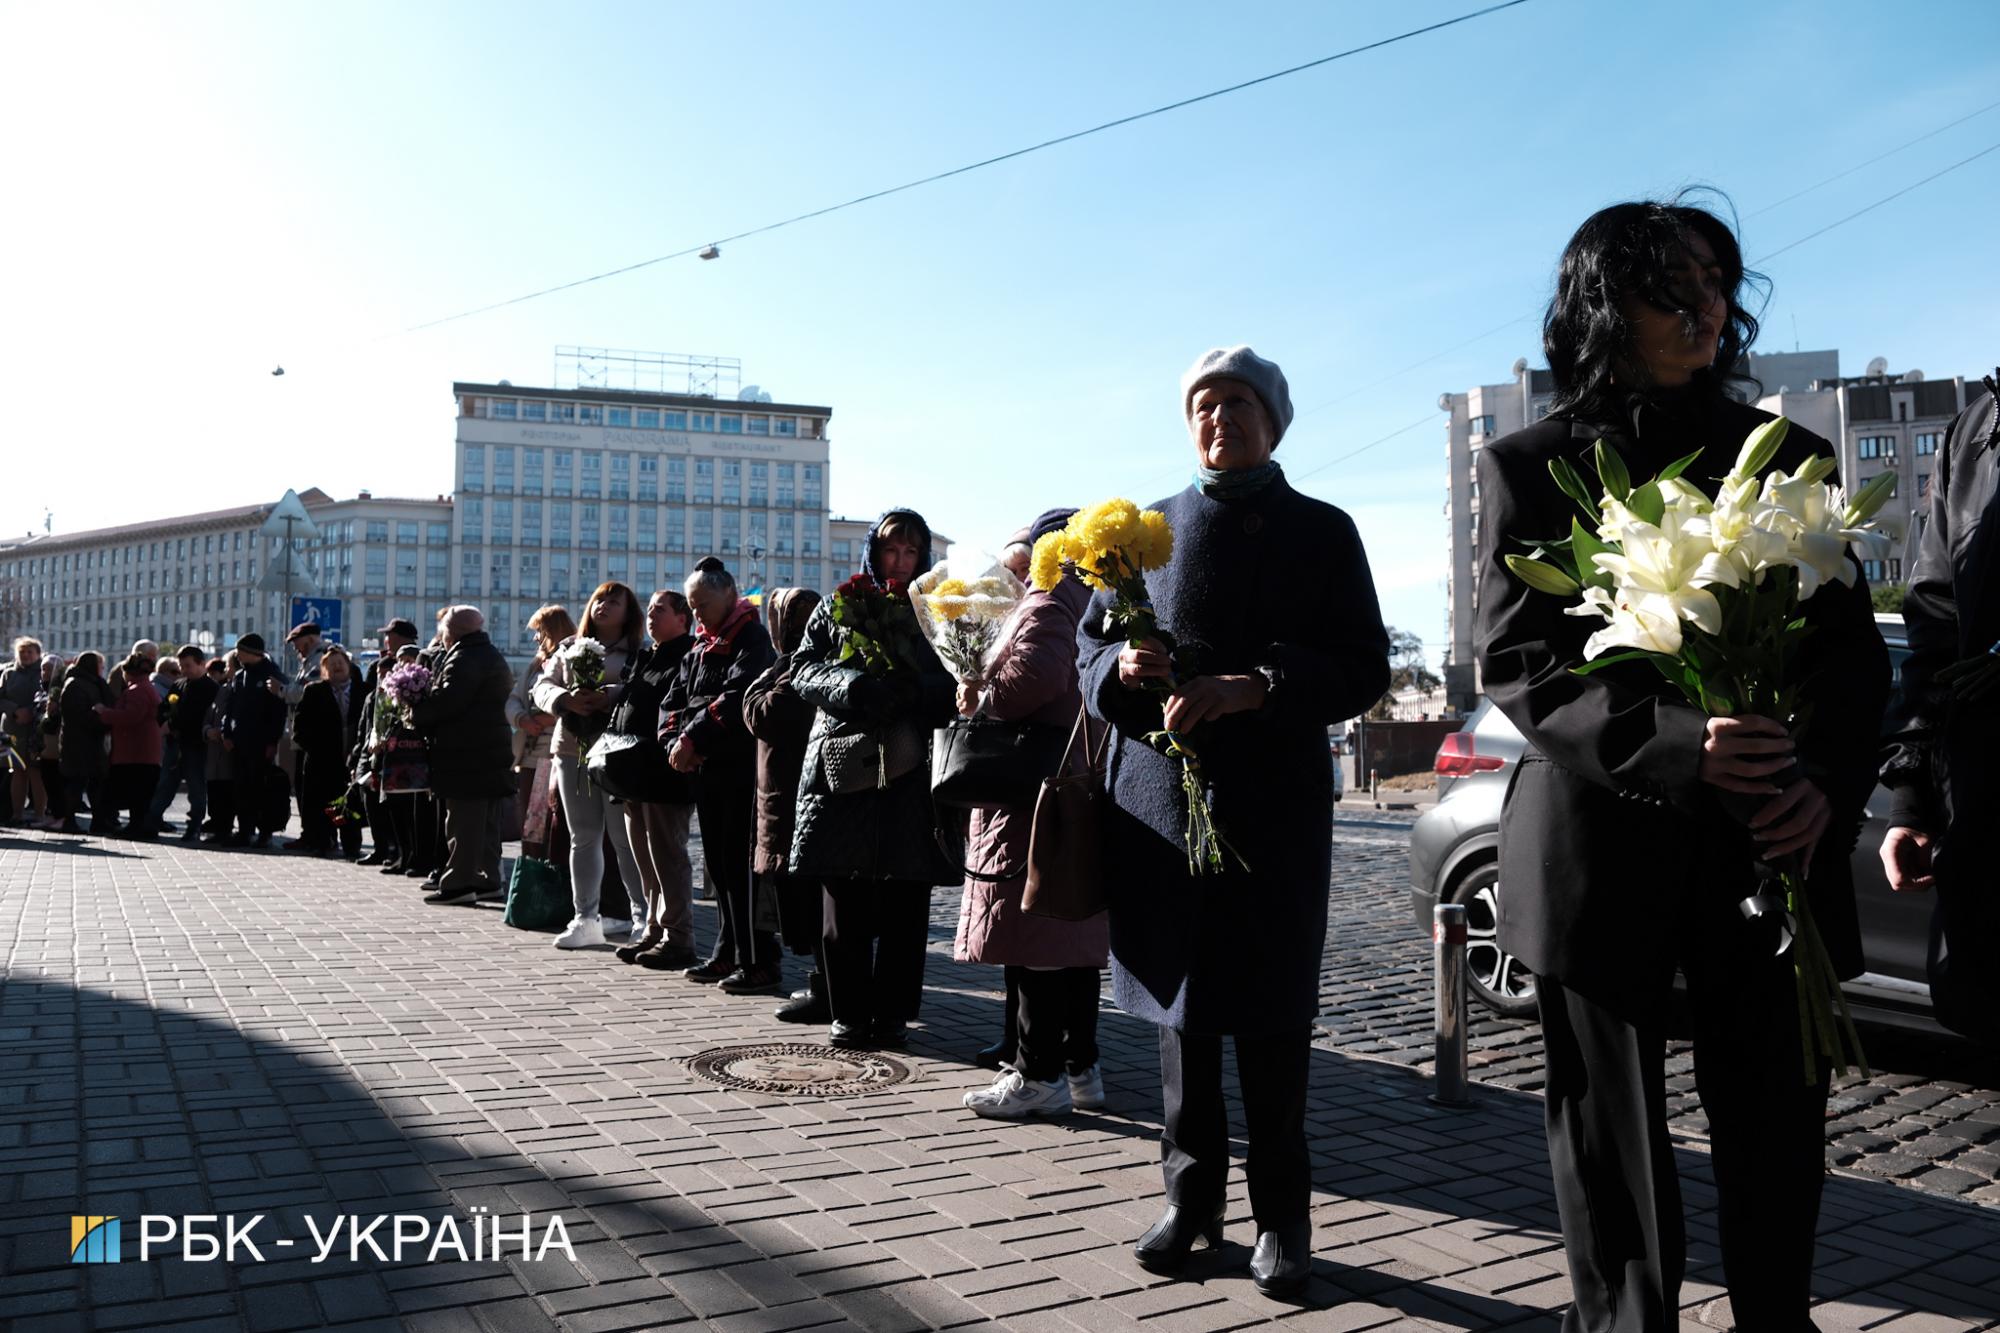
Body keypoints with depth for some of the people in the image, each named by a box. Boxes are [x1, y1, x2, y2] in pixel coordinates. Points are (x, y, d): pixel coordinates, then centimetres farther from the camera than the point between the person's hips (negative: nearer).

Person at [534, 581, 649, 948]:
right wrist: (567, 700, -11)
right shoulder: (569, 649, 16)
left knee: (626, 838, -2)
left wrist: (608, 696, -28)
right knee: (583, 837, 9)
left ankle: (644, 916, 9)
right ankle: (585, 919, 14)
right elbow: (544, 686, 9)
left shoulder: (636, 653, 0)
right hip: (573, 751, 5)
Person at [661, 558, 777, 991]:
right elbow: (674, 701, 15)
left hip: (742, 771, -8)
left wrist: (693, 737, -20)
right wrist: (674, 742, -3)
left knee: (740, 866, -8)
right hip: (707, 772, 9)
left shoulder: (753, 639, -7)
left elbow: (736, 699, -20)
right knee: (718, 865, 12)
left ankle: (758, 962, -4)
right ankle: (729, 953, 21)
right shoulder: (699, 649, 19)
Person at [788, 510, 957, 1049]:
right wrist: (855, 686, -13)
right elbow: (803, 670, 5)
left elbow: (952, 688, 5)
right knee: (844, 903, 1)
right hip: (842, 765, 0)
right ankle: (849, 1012, 11)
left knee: (902, 904, 1)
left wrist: (912, 690, -16)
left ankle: (891, 1013, 11)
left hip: (908, 771, 0)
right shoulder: (836, 608, 15)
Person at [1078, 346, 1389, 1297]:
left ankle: (1281, 1216, 16)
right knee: (1179, 1002, 9)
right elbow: (1091, 646, 14)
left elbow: (1362, 669, -3)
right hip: (1162, 792, 3)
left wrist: (1247, 688, -18)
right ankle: (1191, 1199, 23)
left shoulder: (1320, 530, 5)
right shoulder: (1150, 527, 13)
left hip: (1275, 800, -2)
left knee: (1272, 1014, 2)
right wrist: (1123, 666, -10)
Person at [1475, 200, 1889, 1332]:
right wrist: (1674, 743, -20)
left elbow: (1855, 645, 9)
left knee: (1778, 1124, 5)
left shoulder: (1786, 455, 12)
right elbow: (1518, 664, -5)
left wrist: (1828, 782, -10)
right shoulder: (1529, 469, 3)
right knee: (1613, 1139, 7)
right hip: (1604, 847, -2)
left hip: (1774, 848, 2)